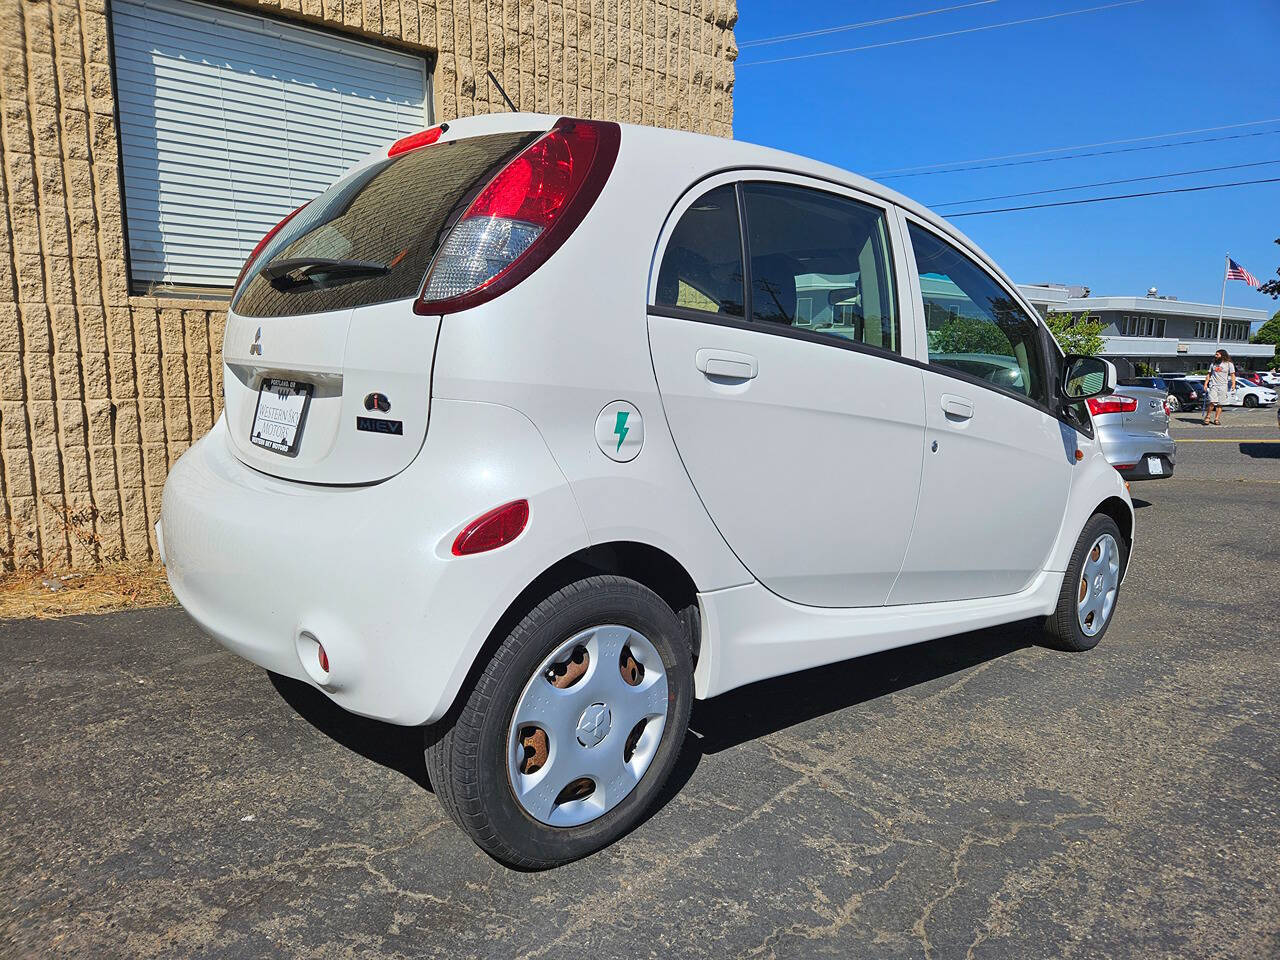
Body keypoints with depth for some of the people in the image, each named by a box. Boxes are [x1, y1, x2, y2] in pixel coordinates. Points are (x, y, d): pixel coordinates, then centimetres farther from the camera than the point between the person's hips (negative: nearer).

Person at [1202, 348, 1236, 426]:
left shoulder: (1229, 364, 6)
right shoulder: (1213, 364, 14)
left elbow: (1232, 375, 3)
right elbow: (1209, 375, 17)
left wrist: (1233, 384, -11)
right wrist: (1205, 384, 7)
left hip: (1223, 386, -1)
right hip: (1213, 385, 1)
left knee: (1220, 404, 1)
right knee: (1212, 402, -14)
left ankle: (1216, 419, 7)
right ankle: (1207, 417, -1)